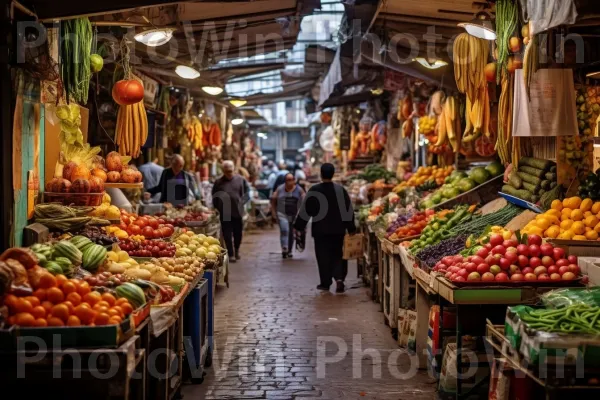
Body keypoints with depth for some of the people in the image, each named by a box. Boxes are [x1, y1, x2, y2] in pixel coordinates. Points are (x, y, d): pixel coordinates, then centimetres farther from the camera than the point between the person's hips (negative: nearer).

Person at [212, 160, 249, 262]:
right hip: (225, 212, -1)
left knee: (238, 232, 14)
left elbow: (246, 191, 7)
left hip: (238, 211, 1)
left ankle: (236, 250, 38)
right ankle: (231, 254, 6)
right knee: (227, 234, -1)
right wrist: (219, 207, -6)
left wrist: (242, 201, -4)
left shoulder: (240, 180, 0)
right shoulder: (218, 182, -1)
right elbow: (214, 197, 4)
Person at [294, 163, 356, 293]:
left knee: (323, 256, 7)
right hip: (337, 229, 2)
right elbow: (349, 210, 0)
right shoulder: (340, 190, -3)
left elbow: (305, 209, -5)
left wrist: (299, 226, 4)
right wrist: (351, 228, 7)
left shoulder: (314, 190, -8)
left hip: (320, 229, -2)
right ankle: (339, 278, -8)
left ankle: (325, 283, 10)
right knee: (337, 255, 11)